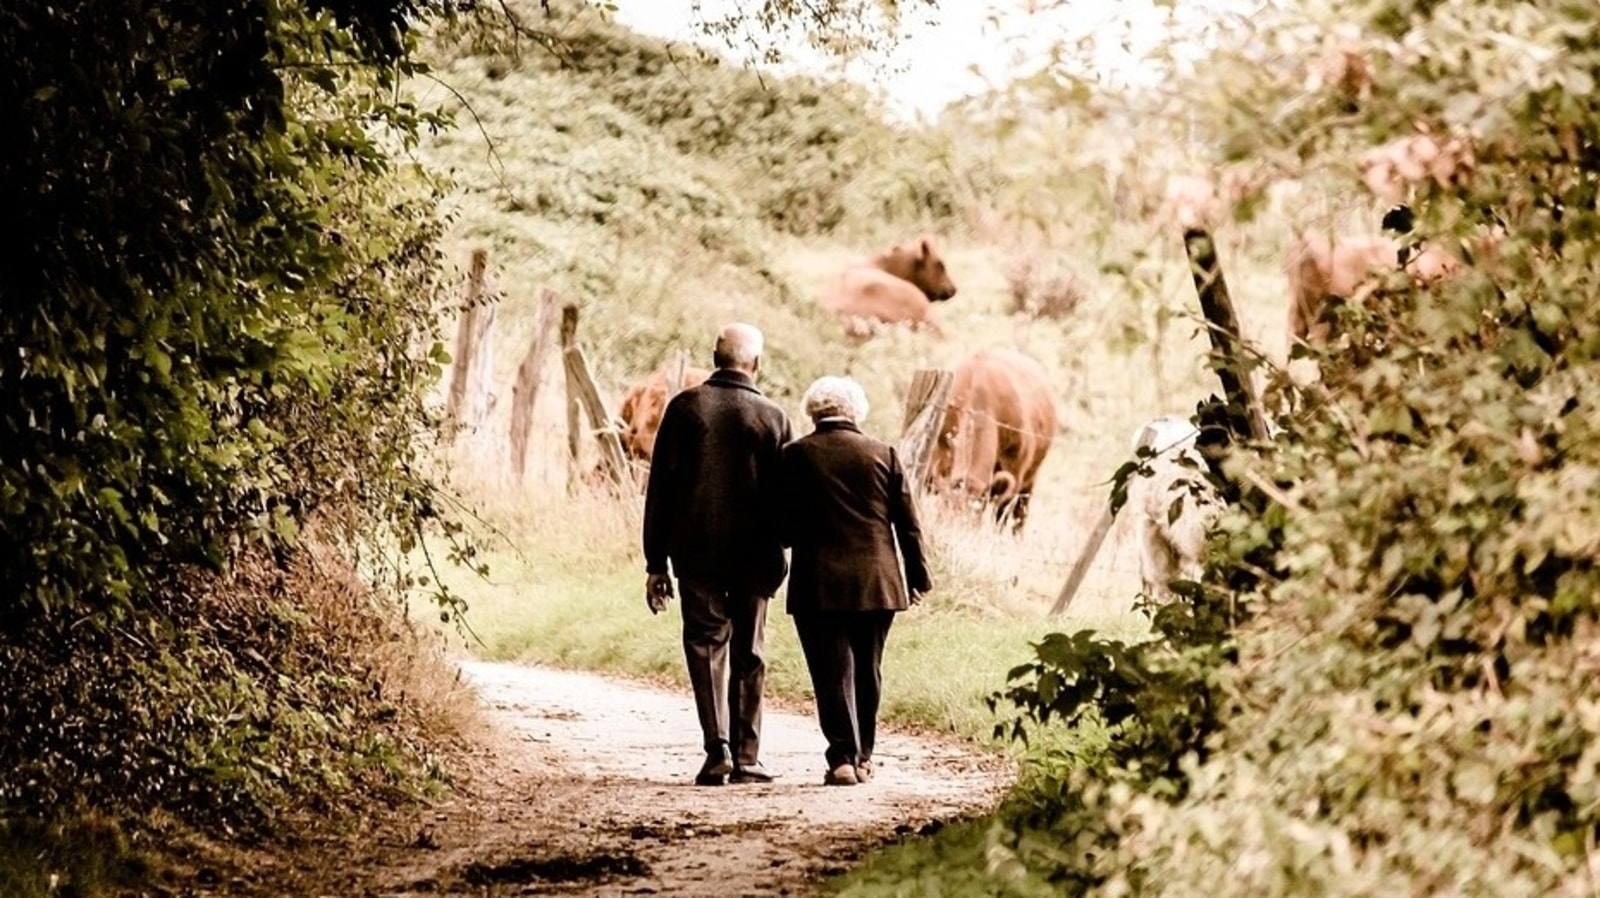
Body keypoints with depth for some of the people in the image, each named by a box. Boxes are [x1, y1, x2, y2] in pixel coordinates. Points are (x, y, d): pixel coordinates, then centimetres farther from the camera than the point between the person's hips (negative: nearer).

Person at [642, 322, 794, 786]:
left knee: (706, 645, 5)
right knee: (749, 654, 10)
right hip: (755, 557, 1)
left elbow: (660, 488, -2)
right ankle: (746, 757, 9)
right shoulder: (773, 418, -1)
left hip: (696, 552, 0)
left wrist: (655, 561, 2)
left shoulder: (685, 407, -1)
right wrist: (778, 555, 12)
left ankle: (718, 746, -11)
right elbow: (787, 496, 1)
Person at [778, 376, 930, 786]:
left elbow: (783, 526, -2)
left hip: (818, 584, -2)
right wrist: (918, 577, 13)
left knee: (832, 671, 0)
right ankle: (863, 756, 21)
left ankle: (842, 757, -10)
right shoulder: (883, 455, 2)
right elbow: (908, 524, 4)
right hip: (876, 582, 2)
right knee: (867, 671, 14)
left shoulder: (794, 456, -3)